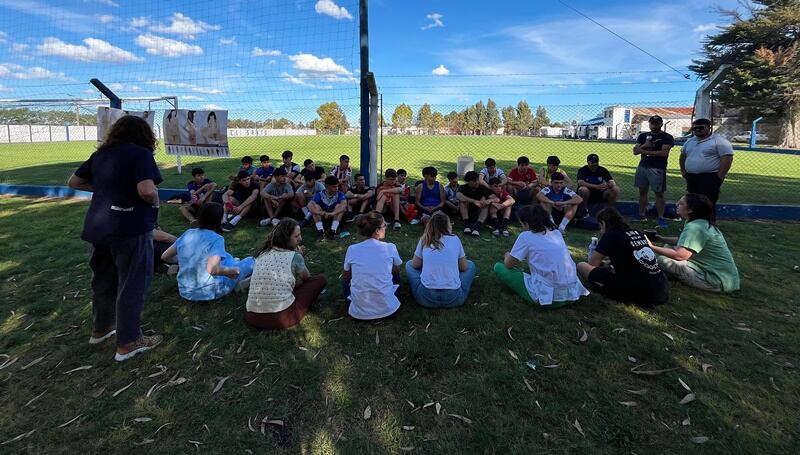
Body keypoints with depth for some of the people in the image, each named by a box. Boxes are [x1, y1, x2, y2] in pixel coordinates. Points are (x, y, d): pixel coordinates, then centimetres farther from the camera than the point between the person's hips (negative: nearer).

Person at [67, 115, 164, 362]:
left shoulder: (100, 154, 10)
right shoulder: (140, 153, -12)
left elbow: (74, 182, 20)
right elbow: (147, 191, -26)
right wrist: (156, 202, -7)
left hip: (98, 227, 8)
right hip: (130, 228, -7)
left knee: (103, 279, 22)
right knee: (132, 284, 4)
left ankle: (100, 328, 40)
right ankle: (128, 343, 13)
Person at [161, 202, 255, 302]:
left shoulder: (187, 233, 0)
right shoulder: (216, 239, -19)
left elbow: (165, 257, 8)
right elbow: (213, 269, -33)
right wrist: (233, 271, -15)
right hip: (208, 292, -7)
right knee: (250, 261, 7)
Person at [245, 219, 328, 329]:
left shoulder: (262, 254, 10)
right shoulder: (294, 256, -5)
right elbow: (307, 277, 14)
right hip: (281, 318, -6)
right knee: (321, 279, 6)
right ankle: (294, 314, 11)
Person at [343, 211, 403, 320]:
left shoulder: (352, 249, -5)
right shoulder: (390, 248, -8)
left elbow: (345, 277, 11)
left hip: (359, 312, 1)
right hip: (387, 309, 0)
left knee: (346, 281, 32)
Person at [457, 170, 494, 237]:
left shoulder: (482, 188, -4)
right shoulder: (463, 188, -8)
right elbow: (459, 196, -33)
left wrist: (489, 200, -37)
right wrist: (474, 201, -43)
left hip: (478, 215, 2)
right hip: (465, 214, -1)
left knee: (484, 200, -22)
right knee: (463, 200, -23)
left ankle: (477, 225, -40)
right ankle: (466, 223, -31)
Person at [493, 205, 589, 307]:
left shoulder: (526, 236, -6)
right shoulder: (556, 232, 12)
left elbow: (508, 264, 2)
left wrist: (507, 256, 23)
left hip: (547, 296, -7)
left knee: (499, 267, 5)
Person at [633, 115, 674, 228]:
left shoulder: (667, 137, -1)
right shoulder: (643, 136, 13)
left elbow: (664, 153, -13)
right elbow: (635, 151, 6)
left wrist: (645, 151, -11)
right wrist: (644, 145, -13)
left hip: (657, 169, -5)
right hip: (642, 167, 5)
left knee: (659, 193, -5)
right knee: (642, 191, 10)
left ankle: (661, 218, -4)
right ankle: (642, 215, 18)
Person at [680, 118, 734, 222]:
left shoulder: (719, 141, -6)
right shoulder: (690, 141, 15)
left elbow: (727, 158, -13)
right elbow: (683, 156, 25)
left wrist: (719, 176, -17)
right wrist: (683, 172, 15)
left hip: (709, 178, -7)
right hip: (691, 178, 7)